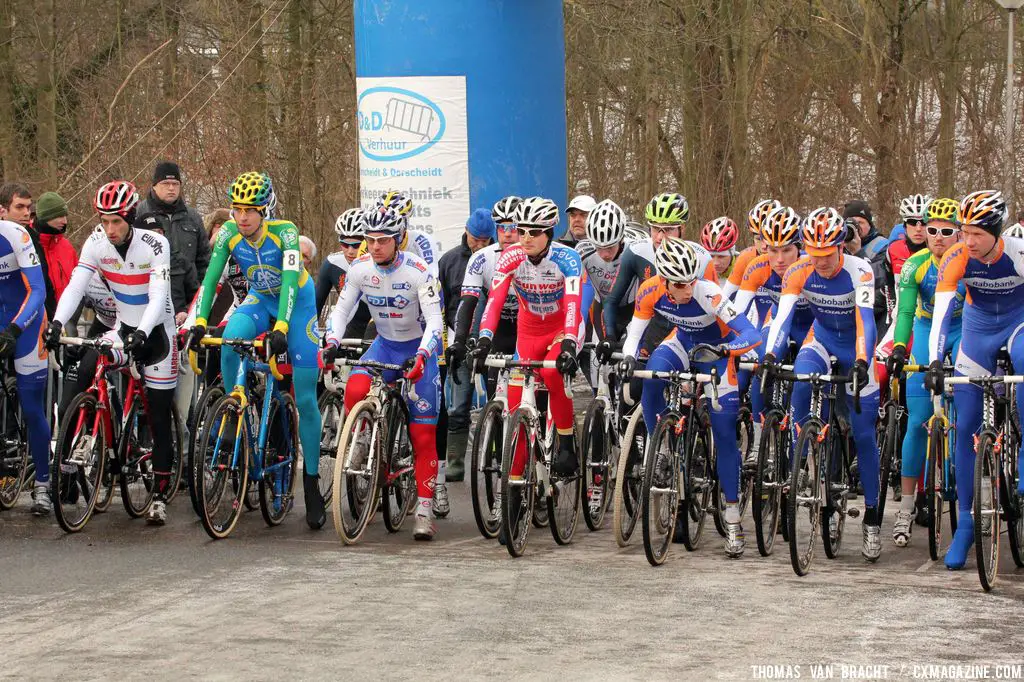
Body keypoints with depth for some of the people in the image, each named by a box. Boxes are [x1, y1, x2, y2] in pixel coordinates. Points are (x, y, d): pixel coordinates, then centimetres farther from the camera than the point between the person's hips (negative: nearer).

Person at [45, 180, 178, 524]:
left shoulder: (154, 244, -20)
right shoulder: (97, 243, -10)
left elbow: (159, 295, -28)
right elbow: (76, 286, -18)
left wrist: (141, 332, -44)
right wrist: (57, 322, -35)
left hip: (157, 331, -3)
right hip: (124, 329, 3)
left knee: (160, 418, -2)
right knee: (86, 372, -24)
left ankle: (160, 497, 5)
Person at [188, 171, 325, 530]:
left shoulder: (284, 231, -28)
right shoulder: (229, 233, -18)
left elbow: (289, 280, -37)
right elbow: (211, 277, -22)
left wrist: (281, 328, -49)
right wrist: (199, 322, -35)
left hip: (296, 303, -3)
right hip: (260, 301, 3)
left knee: (305, 399, -5)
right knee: (230, 339, -33)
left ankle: (311, 483, 5)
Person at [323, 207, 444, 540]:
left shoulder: (418, 271, -23)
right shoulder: (360, 268, -11)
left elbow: (435, 321, -26)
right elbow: (342, 308, -5)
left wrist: (421, 356, -41)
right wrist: (331, 342, -22)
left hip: (419, 348, -3)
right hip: (384, 344, 3)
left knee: (423, 435, -6)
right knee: (355, 389, -30)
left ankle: (425, 509, 2)